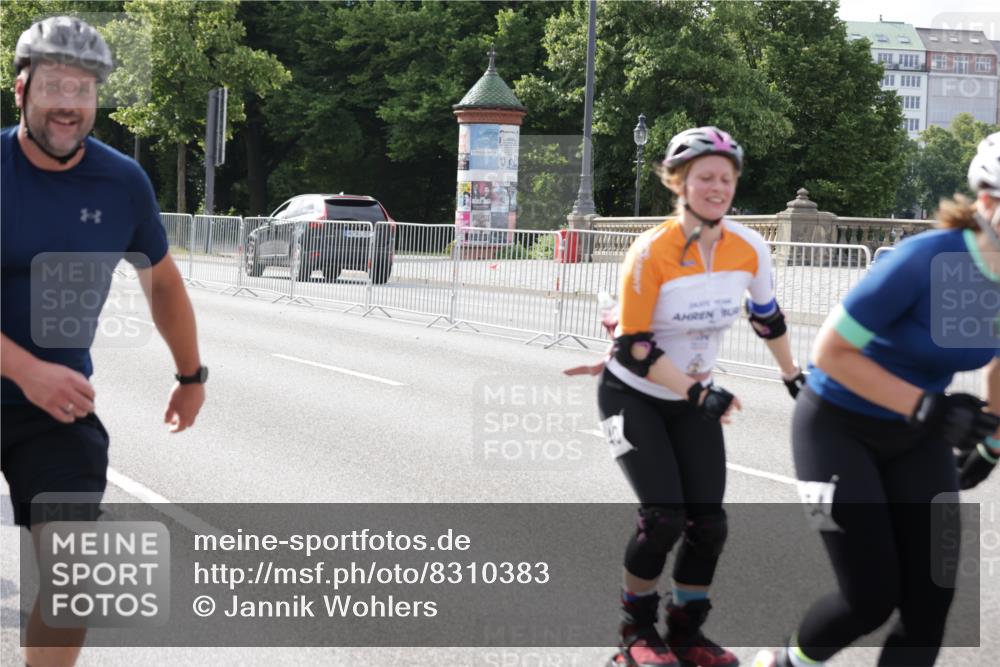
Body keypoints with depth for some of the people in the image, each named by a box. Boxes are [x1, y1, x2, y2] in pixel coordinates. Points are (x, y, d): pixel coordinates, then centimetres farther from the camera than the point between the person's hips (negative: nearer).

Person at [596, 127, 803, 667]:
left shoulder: (749, 248, -11)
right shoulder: (652, 252, -25)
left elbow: (766, 315, 9)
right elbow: (634, 345, -23)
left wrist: (794, 377, 20)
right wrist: (698, 394, -29)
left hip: (693, 398, 5)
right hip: (632, 396, -5)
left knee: (708, 522, -3)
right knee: (664, 516, -15)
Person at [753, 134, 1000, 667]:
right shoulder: (925, 261, -29)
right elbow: (830, 352, -23)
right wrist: (925, 406, -28)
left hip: (917, 441, 6)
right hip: (839, 428, -6)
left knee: (930, 599, -2)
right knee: (872, 598, -7)